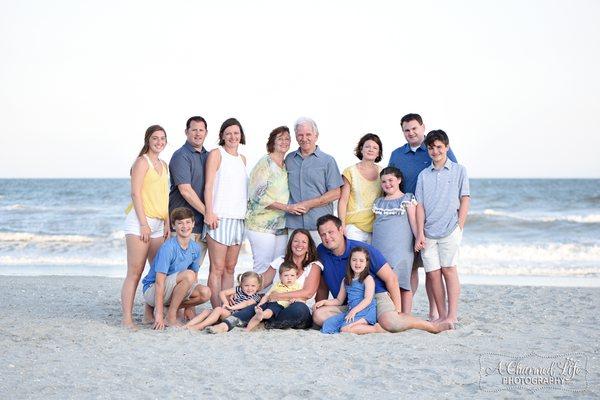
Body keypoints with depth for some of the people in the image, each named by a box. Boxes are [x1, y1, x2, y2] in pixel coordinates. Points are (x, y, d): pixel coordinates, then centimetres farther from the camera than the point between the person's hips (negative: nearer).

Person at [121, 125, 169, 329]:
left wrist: (167, 224, 14)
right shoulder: (142, 162, -4)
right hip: (140, 222, -8)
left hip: (158, 224, 8)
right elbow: (135, 193, -11)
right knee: (135, 272, -9)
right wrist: (144, 223, -16)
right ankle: (127, 318, -7)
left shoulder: (163, 165, 19)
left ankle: (149, 314, 13)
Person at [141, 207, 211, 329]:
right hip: (151, 290, -7)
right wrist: (159, 315, -29)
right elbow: (159, 282, -25)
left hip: (173, 290, 7)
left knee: (205, 293, -17)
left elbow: (194, 279, 10)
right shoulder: (168, 248, -23)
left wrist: (192, 304, 5)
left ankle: (171, 308, 3)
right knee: (188, 274, -30)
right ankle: (170, 317, -19)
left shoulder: (195, 248, -1)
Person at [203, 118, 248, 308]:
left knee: (230, 268, 8)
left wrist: (245, 213, 14)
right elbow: (208, 185, -7)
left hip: (238, 218, 7)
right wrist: (209, 212, -16)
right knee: (217, 268, -6)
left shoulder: (242, 159, 19)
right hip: (219, 218, -7)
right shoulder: (216, 154, -1)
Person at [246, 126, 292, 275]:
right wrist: (285, 207, -18)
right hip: (262, 225, -7)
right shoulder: (265, 163, -7)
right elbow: (258, 195, -14)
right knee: (263, 267, -7)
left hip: (281, 226, 7)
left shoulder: (286, 166, 14)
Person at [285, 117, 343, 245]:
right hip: (293, 224, 2)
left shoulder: (328, 160, 4)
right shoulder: (289, 159, 14)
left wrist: (308, 204, -8)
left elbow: (335, 194, -1)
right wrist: (289, 207, 0)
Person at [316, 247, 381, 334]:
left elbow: (368, 299, -11)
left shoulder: (368, 279, 0)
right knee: (327, 324, -12)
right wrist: (324, 302, 10)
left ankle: (375, 329, -17)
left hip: (365, 311, -7)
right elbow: (339, 300, 24)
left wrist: (354, 311, -22)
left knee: (345, 329, -31)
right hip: (351, 312, 7)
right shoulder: (346, 280, 20)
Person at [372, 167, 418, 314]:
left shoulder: (407, 199, 5)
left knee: (402, 283, -6)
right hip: (380, 250, 4)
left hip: (401, 248, -4)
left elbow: (413, 222, 1)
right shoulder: (379, 202, 18)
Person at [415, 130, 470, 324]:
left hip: (450, 230, -3)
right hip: (428, 232, 3)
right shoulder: (423, 175, 12)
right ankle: (441, 316, 8)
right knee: (433, 273, 1)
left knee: (449, 270, -7)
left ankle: (452, 315, -3)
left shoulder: (459, 170, 7)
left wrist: (459, 227, -5)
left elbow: (465, 200, 4)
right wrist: (420, 234, 0)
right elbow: (420, 205, 8)